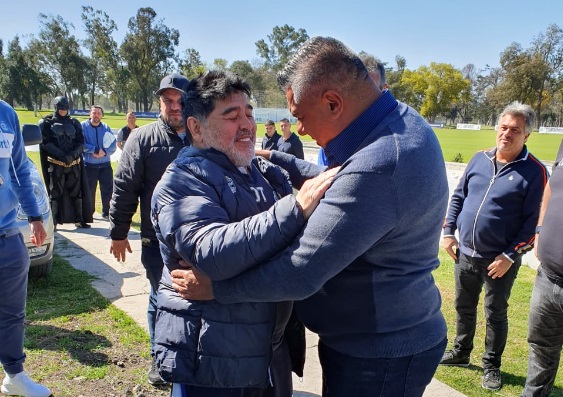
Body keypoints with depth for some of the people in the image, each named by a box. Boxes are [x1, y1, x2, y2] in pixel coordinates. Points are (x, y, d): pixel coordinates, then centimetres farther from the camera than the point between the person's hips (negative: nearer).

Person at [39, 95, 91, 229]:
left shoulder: (74, 123, 13)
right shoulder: (47, 123, 4)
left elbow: (80, 143, 7)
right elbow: (46, 143, -5)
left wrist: (72, 155, -12)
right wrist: (62, 156, -16)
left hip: (74, 163, 3)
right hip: (55, 164, -3)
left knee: (76, 192, 7)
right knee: (55, 193, 0)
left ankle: (79, 219, 14)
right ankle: (53, 221, 4)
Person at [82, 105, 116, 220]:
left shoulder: (106, 128, 5)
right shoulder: (83, 126, -3)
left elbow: (113, 145, 0)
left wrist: (104, 152, -17)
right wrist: (95, 150, -17)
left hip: (105, 165, 2)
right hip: (89, 165, -2)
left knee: (107, 190, 3)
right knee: (89, 190, 9)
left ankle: (106, 213, 16)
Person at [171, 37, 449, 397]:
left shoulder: (377, 168, -34)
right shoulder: (403, 122, -1)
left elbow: (300, 273, -29)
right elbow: (338, 183, 15)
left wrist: (215, 288, -16)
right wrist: (276, 160, 12)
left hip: (379, 356, -9)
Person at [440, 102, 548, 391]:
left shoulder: (534, 171, -11)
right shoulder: (480, 159, 3)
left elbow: (535, 221, -13)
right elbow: (458, 196, 11)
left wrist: (510, 256, -16)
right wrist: (448, 232, 4)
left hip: (500, 261, -4)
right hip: (465, 254, 5)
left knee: (495, 314, 11)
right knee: (464, 307, 19)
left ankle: (492, 366, 31)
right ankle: (460, 353, 40)